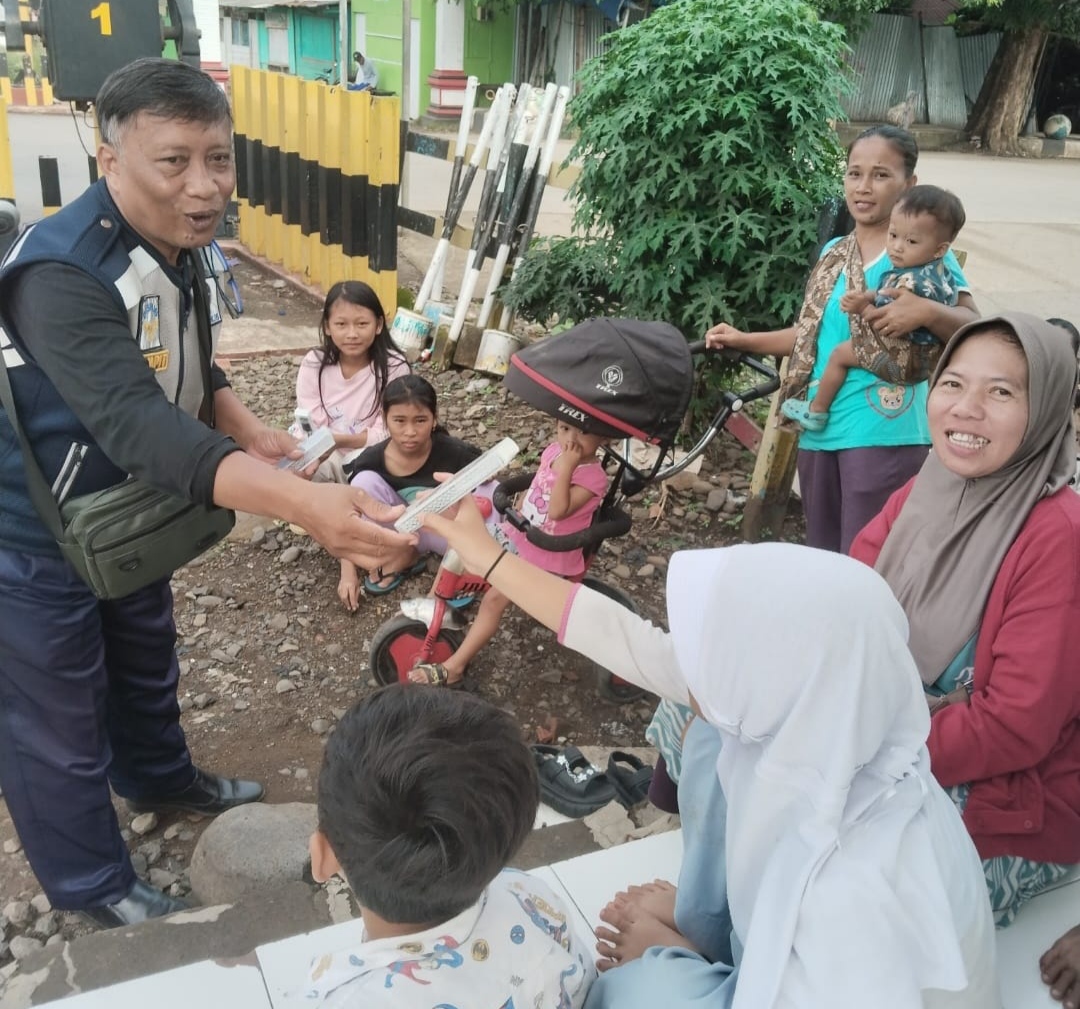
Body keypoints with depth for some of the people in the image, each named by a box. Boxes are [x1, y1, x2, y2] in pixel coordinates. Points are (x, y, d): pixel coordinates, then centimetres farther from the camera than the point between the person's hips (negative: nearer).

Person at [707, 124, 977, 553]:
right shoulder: (832, 253, 14)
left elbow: (974, 326, -9)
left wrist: (927, 312, -28)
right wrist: (743, 340, 17)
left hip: (882, 430, -6)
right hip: (820, 427, 6)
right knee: (820, 554, 15)